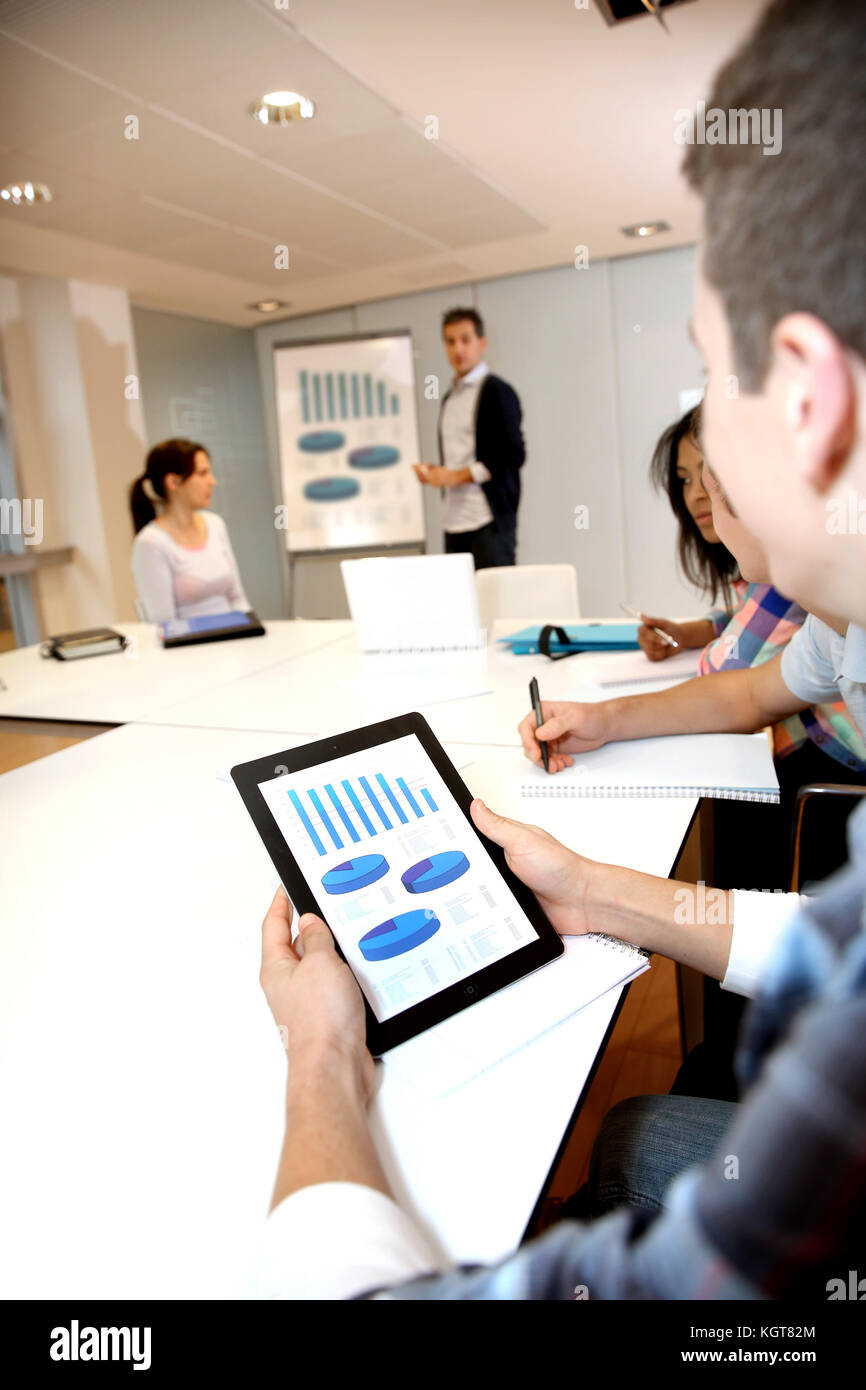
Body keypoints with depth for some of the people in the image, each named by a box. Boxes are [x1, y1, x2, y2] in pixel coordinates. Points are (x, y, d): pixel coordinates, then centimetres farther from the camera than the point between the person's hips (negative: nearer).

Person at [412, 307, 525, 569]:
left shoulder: (497, 391, -2)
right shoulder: (449, 398, 20)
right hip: (455, 522, 7)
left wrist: (456, 476, -13)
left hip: (489, 521, -7)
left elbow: (513, 456, -10)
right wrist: (434, 473, 5)